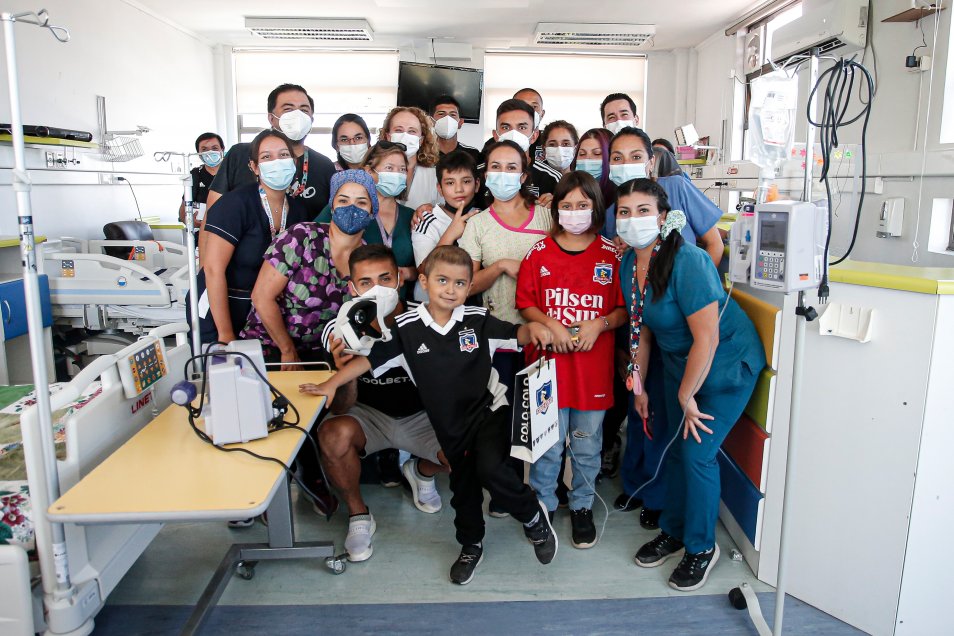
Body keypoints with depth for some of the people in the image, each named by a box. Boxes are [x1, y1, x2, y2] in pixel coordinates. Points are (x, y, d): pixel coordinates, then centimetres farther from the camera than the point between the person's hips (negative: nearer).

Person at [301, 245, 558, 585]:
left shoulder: (478, 320, -9)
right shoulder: (406, 327, -9)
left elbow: (515, 335, 0)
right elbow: (371, 359, -4)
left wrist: (533, 328, -21)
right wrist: (332, 383, -9)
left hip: (489, 408, -2)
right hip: (450, 423, 3)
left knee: (490, 469, -24)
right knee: (463, 484, 16)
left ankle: (534, 517, 6)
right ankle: (471, 546, 43)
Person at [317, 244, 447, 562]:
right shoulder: (340, 330, -17)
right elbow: (340, 409, -17)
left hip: (420, 415, 1)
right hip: (369, 415, 0)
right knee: (333, 433, -32)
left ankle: (421, 472, 14)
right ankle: (358, 514, -2)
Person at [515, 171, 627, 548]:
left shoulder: (612, 255, 2)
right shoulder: (539, 253, 2)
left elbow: (625, 309, 4)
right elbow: (526, 304, 3)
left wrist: (600, 324, -13)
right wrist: (551, 325, -14)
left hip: (594, 365, 1)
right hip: (548, 361, 0)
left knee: (587, 443, 12)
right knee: (547, 442, 8)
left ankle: (582, 506, 33)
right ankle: (543, 505, 29)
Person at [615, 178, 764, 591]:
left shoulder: (688, 262, -29)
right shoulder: (629, 264, -5)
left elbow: (707, 340, -28)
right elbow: (641, 329, 5)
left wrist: (686, 396, -18)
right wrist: (639, 386, 8)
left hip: (727, 364, -7)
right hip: (678, 362, 7)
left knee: (697, 453, -6)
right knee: (675, 447, 12)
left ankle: (702, 547, 17)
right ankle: (672, 533, 32)